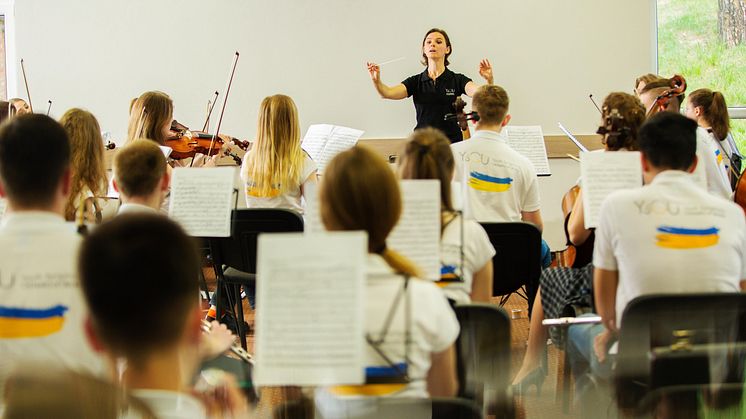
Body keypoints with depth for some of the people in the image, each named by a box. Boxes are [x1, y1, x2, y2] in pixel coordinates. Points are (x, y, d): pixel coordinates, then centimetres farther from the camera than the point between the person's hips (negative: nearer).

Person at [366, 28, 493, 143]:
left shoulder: (457, 80, 4)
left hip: (452, 143, -1)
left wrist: (489, 81, -36)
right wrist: (376, 81, -29)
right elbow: (388, 93, -8)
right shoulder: (416, 81, 8)